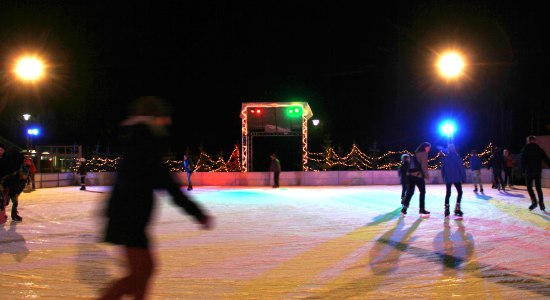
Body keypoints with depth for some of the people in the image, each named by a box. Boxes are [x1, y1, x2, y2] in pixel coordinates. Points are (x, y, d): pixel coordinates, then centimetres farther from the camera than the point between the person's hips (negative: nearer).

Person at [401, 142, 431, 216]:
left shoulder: (416, 153, 20)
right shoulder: (423, 154, -5)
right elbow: (424, 166, -13)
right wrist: (427, 175, -8)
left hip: (410, 175, 7)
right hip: (418, 175, -7)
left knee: (410, 192, 8)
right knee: (422, 192, 6)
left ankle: (404, 207, 1)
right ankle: (422, 209, 9)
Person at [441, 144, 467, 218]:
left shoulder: (445, 158, 3)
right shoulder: (457, 157, -7)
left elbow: (442, 168, 7)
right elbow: (461, 168, -9)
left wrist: (444, 177, 16)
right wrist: (463, 178, -4)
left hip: (448, 179, 4)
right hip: (456, 178, -4)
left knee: (448, 193, 12)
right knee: (459, 192, 8)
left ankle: (447, 210, 5)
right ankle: (457, 209, -5)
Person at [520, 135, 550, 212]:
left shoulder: (525, 149, 1)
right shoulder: (539, 149, 9)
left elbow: (523, 160, -3)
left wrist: (523, 169, 2)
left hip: (529, 170, -3)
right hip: (538, 170, 3)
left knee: (529, 187, 1)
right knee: (538, 187, 9)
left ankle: (534, 201, -17)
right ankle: (541, 204, 4)